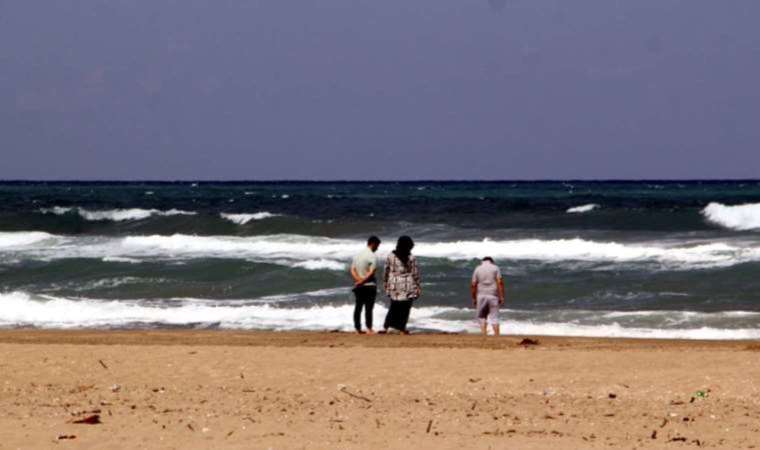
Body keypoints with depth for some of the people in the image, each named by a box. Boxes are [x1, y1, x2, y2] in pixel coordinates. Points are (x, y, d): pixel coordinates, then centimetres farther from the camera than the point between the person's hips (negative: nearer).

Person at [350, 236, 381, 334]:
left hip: (358, 286, 7)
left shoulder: (358, 255, 11)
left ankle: (358, 329, 12)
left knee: (358, 307, 9)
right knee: (369, 307, -6)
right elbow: (371, 272, -18)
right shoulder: (372, 256, -12)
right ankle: (369, 329, -9)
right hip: (369, 285, -7)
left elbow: (352, 269, 5)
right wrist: (362, 281, -10)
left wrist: (358, 279, -8)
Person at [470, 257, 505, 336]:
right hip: (493, 296, -1)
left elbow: (473, 285, 3)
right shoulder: (495, 268, 4)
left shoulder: (477, 269, 8)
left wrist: (474, 299, 10)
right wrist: (501, 297, -5)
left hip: (481, 296, 1)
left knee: (482, 318, 9)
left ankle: (484, 336, -4)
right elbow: (500, 283, -6)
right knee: (494, 318, 2)